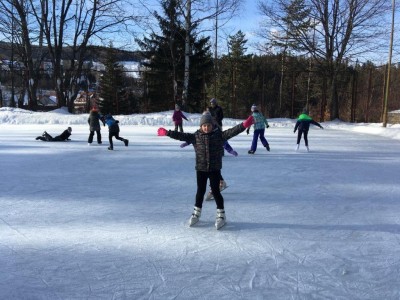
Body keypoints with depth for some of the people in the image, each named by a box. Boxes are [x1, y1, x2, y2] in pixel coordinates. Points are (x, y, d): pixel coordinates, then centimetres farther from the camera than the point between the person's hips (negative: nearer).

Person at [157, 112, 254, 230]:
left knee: (216, 191, 2)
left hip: (215, 169, -2)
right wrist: (167, 133, -11)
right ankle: (196, 213, 30)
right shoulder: (195, 136, -1)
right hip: (201, 169, 2)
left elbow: (232, 131, -15)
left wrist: (244, 125, -28)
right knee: (200, 191, 13)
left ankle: (221, 215, 16)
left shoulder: (219, 135, -5)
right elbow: (182, 136, -4)